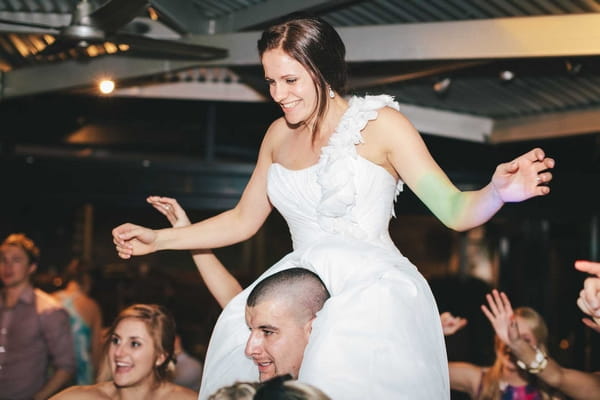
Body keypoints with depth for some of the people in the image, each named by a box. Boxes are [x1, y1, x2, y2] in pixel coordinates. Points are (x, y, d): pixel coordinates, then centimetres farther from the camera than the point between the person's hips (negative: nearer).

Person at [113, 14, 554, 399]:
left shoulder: (380, 124, -3)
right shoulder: (279, 135, 13)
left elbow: (454, 210, -7)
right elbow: (242, 220, 24)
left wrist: (497, 192, -29)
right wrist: (158, 239, 25)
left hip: (369, 291, -5)